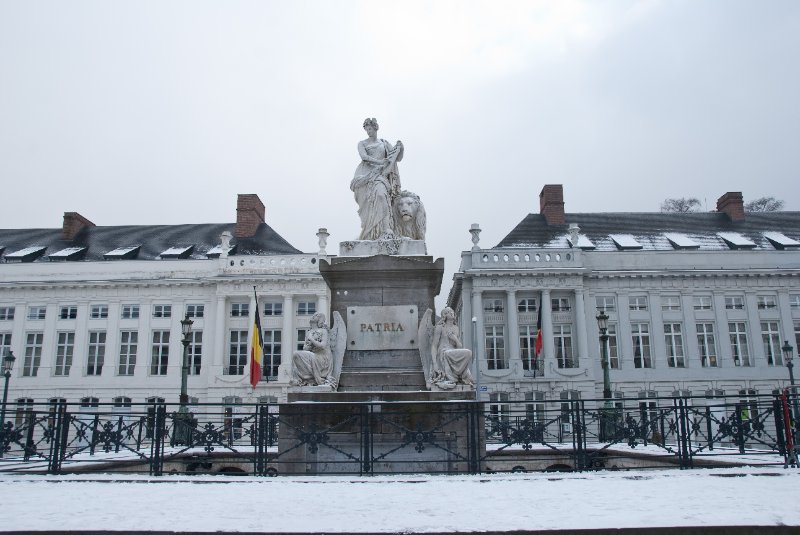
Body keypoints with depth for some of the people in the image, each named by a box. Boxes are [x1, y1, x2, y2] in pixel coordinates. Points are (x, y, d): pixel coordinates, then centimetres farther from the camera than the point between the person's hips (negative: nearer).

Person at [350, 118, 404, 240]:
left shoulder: (384, 143, 22)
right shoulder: (362, 143, 17)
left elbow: (398, 158, 19)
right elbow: (364, 156, -4)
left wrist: (401, 148, -2)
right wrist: (380, 161, -16)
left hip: (380, 174, 1)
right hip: (365, 175, 0)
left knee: (381, 194, -30)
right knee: (369, 200, -22)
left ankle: (386, 230, -38)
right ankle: (368, 234, -19)